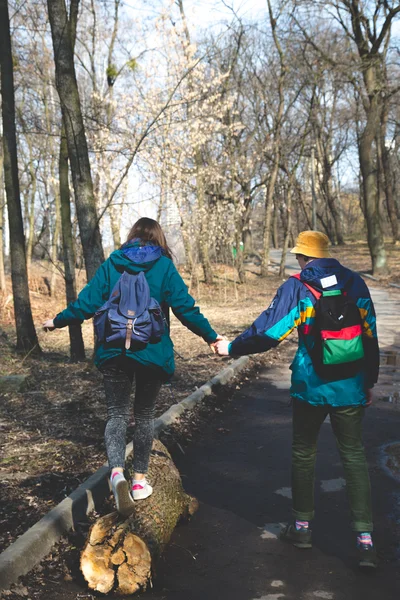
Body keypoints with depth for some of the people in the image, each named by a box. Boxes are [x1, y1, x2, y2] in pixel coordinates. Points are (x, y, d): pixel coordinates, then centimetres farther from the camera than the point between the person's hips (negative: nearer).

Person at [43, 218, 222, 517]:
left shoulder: (111, 264, 2)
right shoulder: (164, 267, -3)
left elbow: (87, 303, 0)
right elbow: (185, 307, -8)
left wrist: (57, 321, 16)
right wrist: (211, 337, 1)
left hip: (114, 350, 1)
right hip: (152, 352, 0)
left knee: (117, 412, 6)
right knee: (145, 414, 14)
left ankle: (117, 471, -19)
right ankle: (139, 480, 20)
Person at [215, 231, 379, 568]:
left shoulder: (296, 288, -8)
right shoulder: (355, 284, 1)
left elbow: (268, 332, -11)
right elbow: (370, 336, 5)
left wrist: (232, 348, 4)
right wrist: (370, 382, 14)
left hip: (310, 386, -2)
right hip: (351, 387, 2)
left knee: (304, 452, 16)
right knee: (354, 455, 9)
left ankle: (302, 526, 26)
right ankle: (365, 538, 2)